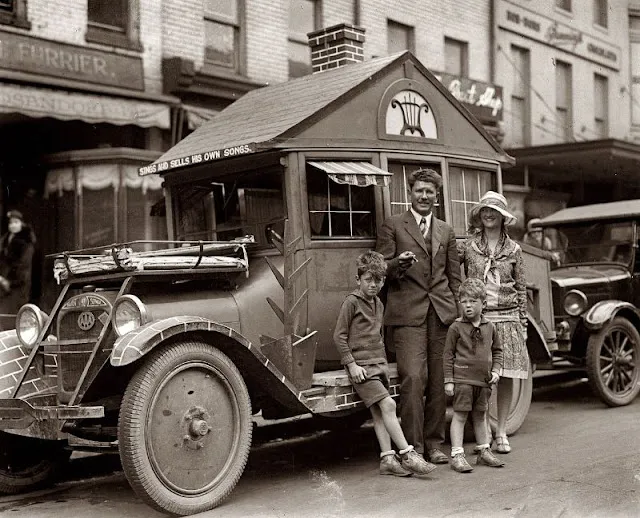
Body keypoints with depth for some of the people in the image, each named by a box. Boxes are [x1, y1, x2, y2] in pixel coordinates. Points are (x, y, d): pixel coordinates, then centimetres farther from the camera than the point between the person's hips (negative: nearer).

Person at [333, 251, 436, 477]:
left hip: (379, 364, 7)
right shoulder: (352, 301, -7)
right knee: (388, 404, -15)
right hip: (361, 366, -7)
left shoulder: (378, 304, 16)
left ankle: (387, 458, 5)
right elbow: (339, 336, -9)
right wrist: (351, 364, -13)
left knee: (379, 411, 4)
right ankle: (407, 455, -14)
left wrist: (383, 363, 18)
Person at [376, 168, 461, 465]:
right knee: (413, 378, -14)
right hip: (407, 312, -4)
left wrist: (459, 311, 12)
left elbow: (454, 275, 21)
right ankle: (413, 446, -6)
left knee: (437, 381, 5)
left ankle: (434, 443, 16)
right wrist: (398, 264, -18)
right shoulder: (392, 226, 7)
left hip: (441, 312, 4)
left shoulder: (446, 231, 20)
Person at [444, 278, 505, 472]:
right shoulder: (456, 327, -5)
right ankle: (457, 455, -1)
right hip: (462, 379, -4)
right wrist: (448, 381, -7)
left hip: (484, 380, 5)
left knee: (480, 415, 16)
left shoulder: (489, 327, 8)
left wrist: (496, 370, 4)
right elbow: (448, 354, -4)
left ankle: (484, 451, 27)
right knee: (460, 415, -4)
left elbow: (497, 350, 19)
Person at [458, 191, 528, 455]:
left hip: (507, 318, 2)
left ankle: (501, 432, 14)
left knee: (506, 377, 3)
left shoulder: (513, 250, 8)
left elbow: (521, 289, 11)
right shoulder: (467, 247, 4)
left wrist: (523, 324, 8)